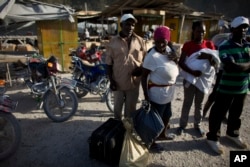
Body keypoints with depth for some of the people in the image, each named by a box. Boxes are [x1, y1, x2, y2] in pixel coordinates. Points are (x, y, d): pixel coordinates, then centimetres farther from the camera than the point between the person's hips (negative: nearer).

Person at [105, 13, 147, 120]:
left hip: (134, 82, 1)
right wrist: (111, 80, -8)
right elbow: (109, 64, -2)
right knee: (117, 107, 19)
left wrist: (141, 69, -14)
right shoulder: (113, 42, -5)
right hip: (118, 82, 0)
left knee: (131, 109, 17)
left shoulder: (140, 41, -1)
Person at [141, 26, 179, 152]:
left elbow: (174, 67, 14)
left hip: (168, 92, 9)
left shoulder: (169, 49, 0)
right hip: (157, 93, -8)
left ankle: (162, 134, 50)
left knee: (166, 115, 26)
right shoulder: (152, 56, -24)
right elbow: (144, 76, -21)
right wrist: (146, 96, -22)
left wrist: (175, 57, -8)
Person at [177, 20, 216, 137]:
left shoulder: (209, 44, -1)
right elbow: (181, 63, -16)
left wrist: (209, 56, -25)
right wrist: (192, 72, -31)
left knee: (199, 103, 15)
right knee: (187, 103, 9)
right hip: (190, 78, -2)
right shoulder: (187, 45, -9)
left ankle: (197, 125, 33)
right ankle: (182, 124, 25)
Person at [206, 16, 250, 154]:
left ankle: (232, 133, 46)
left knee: (236, 113, 23)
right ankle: (213, 138, 24)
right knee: (218, 113, 6)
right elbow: (232, 67, -26)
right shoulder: (225, 47, -15)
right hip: (226, 88, -6)